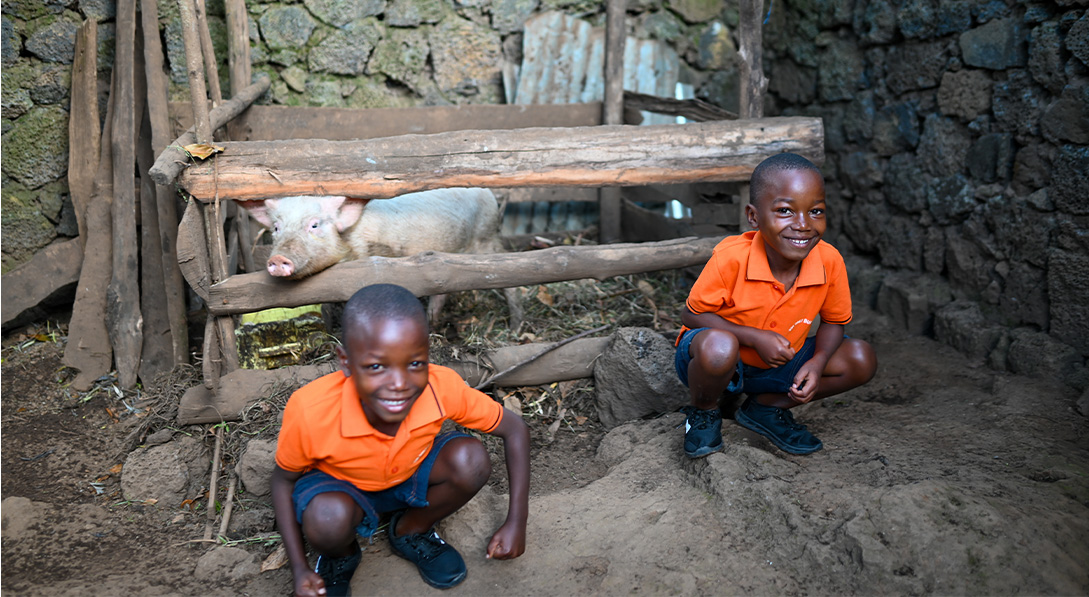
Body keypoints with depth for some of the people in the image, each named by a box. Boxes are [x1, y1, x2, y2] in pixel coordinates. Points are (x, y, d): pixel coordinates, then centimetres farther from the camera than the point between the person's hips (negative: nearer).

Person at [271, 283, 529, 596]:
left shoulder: (443, 388, -31)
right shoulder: (311, 412, -36)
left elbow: (514, 429, -15)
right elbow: (284, 479, -14)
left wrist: (516, 523, -19)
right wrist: (299, 568, -20)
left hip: (411, 476, 2)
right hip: (341, 486, -2)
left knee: (471, 459, -26)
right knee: (328, 518, -36)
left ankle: (411, 529, 4)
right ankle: (339, 555, 3)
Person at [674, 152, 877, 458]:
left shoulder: (829, 261, -17)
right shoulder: (731, 258, -28)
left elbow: (833, 321, 0)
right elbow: (691, 315, -17)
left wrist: (818, 363, -21)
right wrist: (754, 337, -28)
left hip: (777, 365, 5)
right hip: (715, 361, -5)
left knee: (862, 360, -11)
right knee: (718, 345, -40)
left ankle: (765, 406, 8)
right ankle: (703, 412, -4)